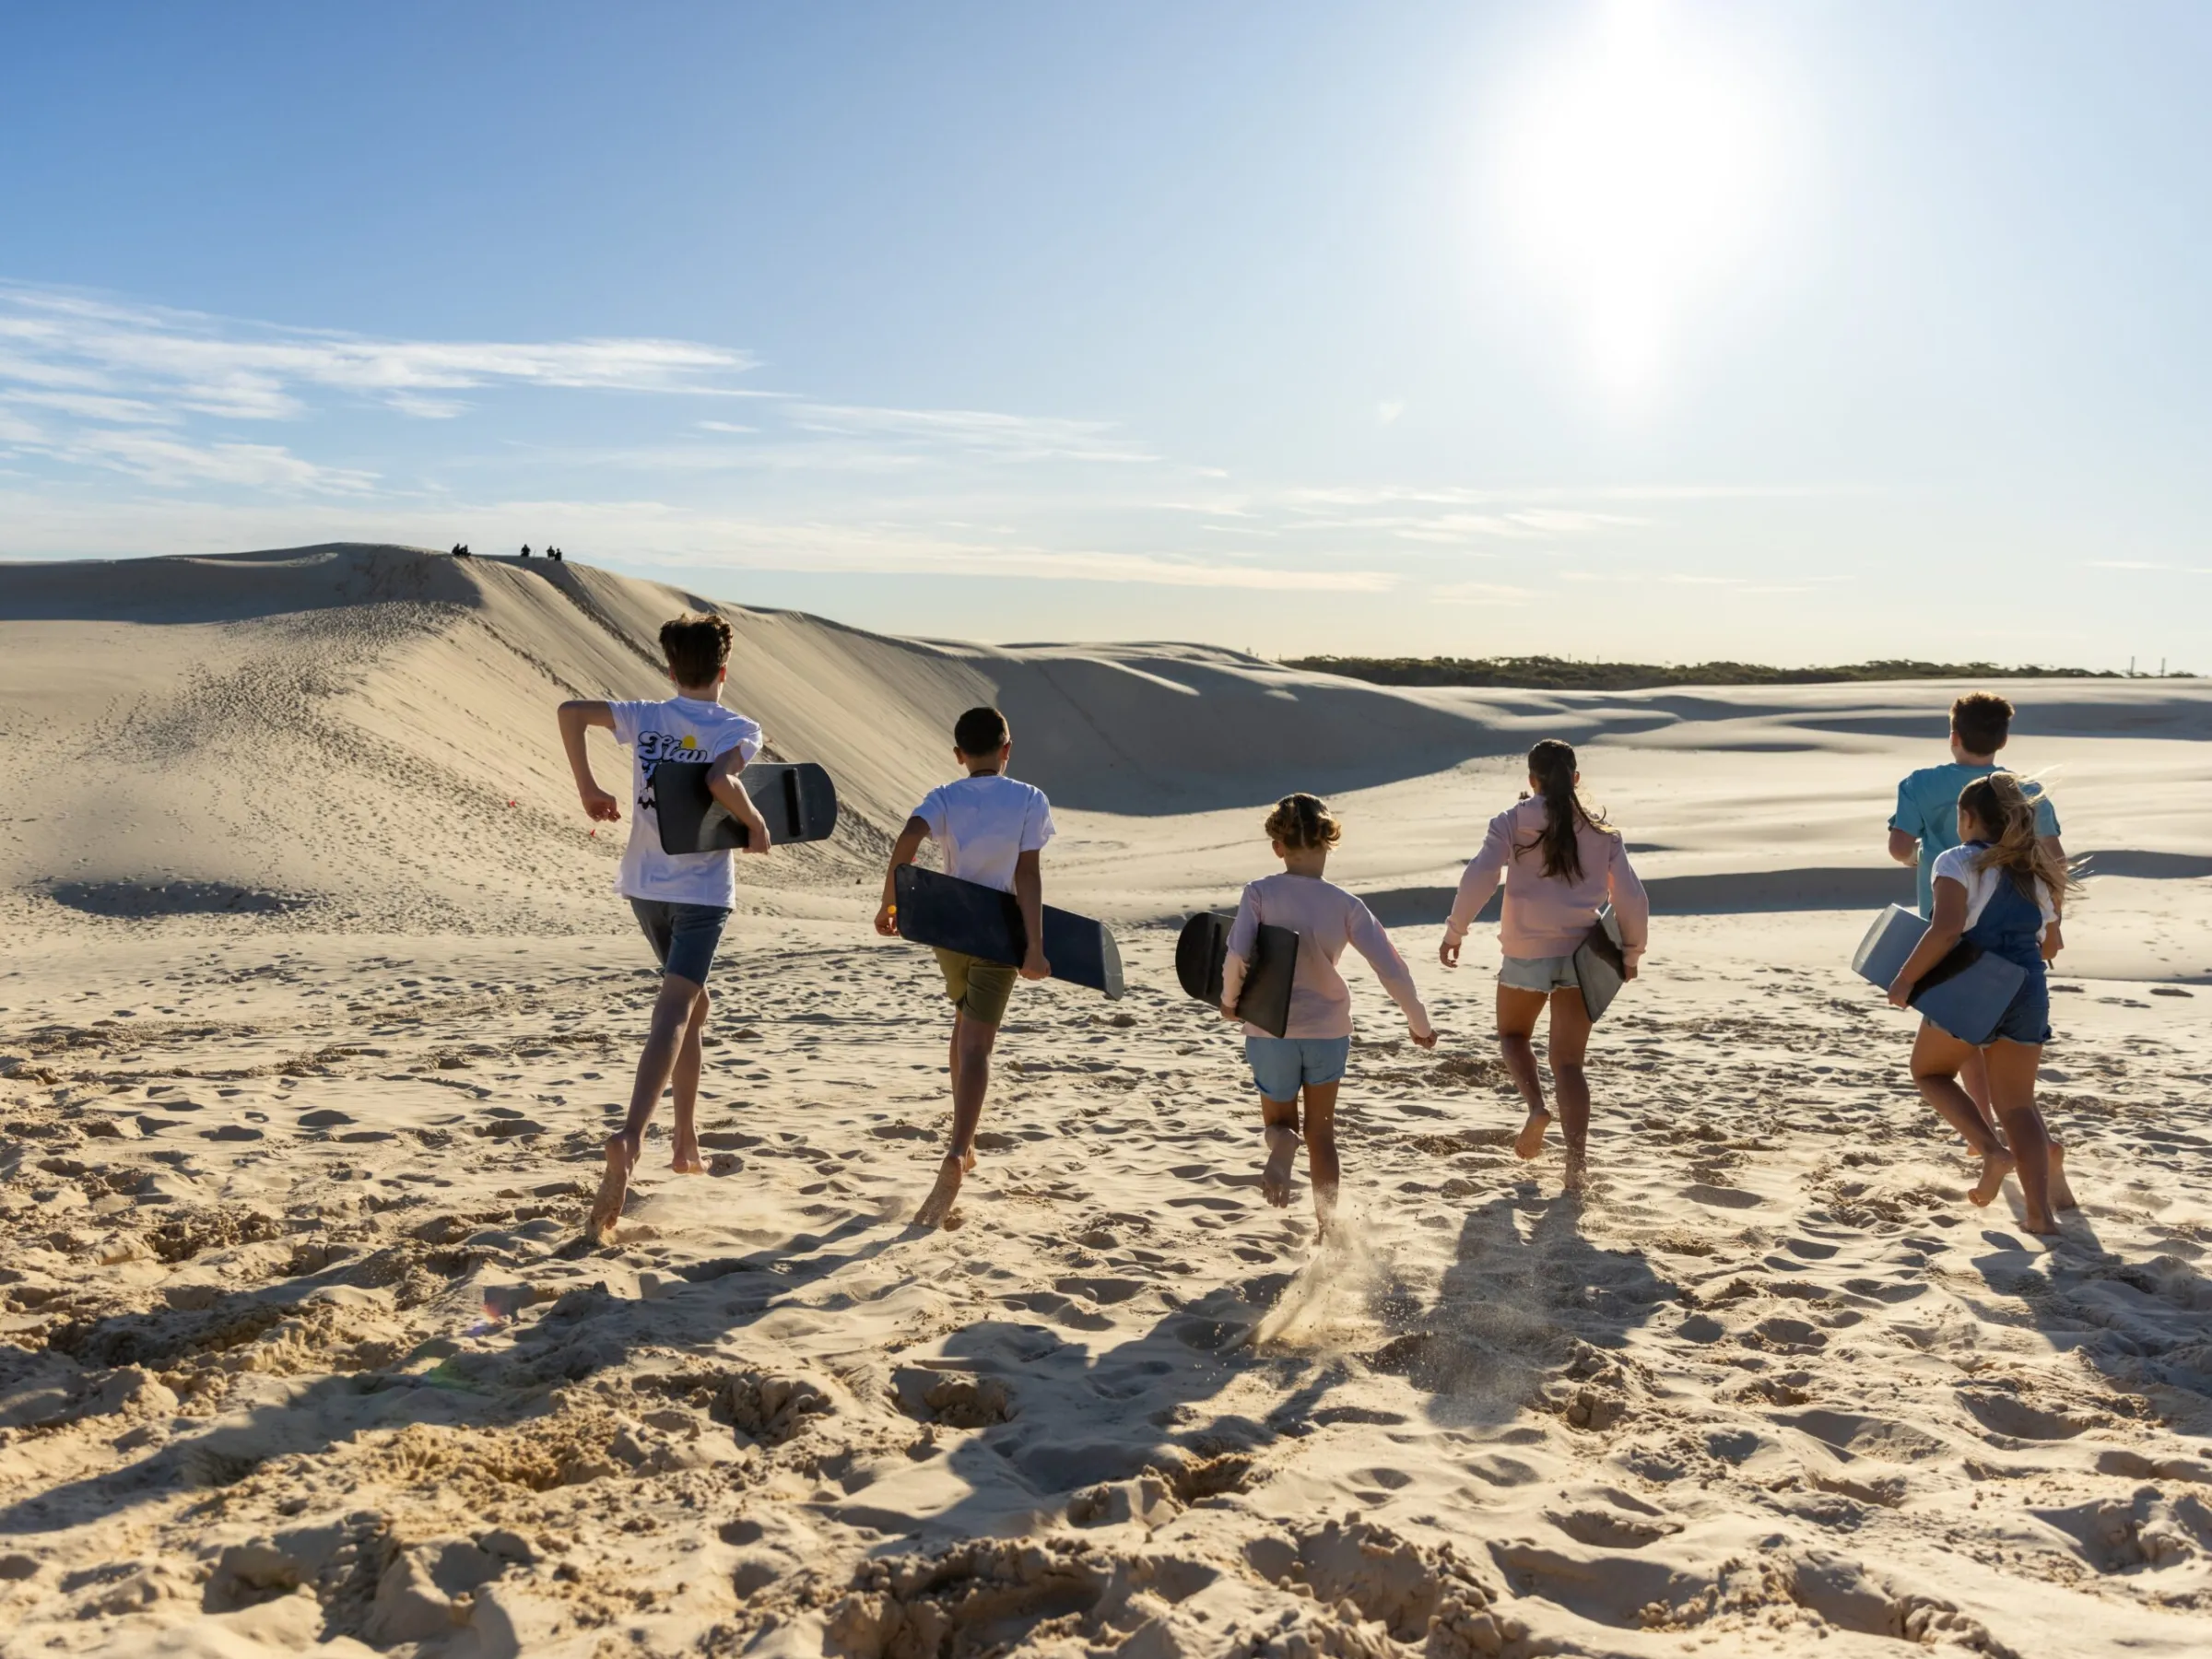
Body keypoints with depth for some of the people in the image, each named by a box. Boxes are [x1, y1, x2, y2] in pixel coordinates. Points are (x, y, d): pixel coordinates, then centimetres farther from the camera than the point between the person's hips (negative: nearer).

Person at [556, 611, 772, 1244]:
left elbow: (570, 711, -7)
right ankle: (630, 1137, -34)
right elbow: (720, 780, -28)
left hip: (644, 884, 5)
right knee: (671, 1017, -13)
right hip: (702, 890, -5)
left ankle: (686, 1139, 27)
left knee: (691, 1003, 23)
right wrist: (757, 826, -12)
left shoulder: (645, 718, 4)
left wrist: (589, 790, 1)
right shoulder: (739, 730, -8)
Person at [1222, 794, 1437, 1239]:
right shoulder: (1345, 904, -8)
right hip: (1329, 1031, 1)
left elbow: (1237, 957, -24)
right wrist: (1420, 1023, 3)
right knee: (1321, 1132, 20)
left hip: (1270, 1031, -1)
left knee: (1278, 1120, 20)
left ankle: (1281, 1145, -15)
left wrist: (1230, 999, -4)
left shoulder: (1260, 894, -13)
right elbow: (1391, 969, -10)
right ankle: (1326, 1228, 19)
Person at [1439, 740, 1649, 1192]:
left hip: (1527, 952, -2)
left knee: (1513, 1032, 24)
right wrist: (1631, 951, 18)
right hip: (1581, 953, 2)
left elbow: (1478, 879, -12)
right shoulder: (1602, 831, 6)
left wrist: (1454, 933, -2)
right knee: (1569, 1061, 8)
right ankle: (1577, 1161, -2)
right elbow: (1632, 898, 4)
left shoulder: (1513, 823, -2)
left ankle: (1536, 1107, -2)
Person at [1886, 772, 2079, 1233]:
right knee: (2017, 1103, 13)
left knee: (1930, 1072, 19)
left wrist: (1904, 980, -16)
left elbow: (1946, 931, -23)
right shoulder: (2037, 870, 13)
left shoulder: (1958, 861, -9)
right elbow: (2050, 945, 20)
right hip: (2028, 992, 6)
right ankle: (2041, 1211, 0)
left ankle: (1991, 1151, -2)